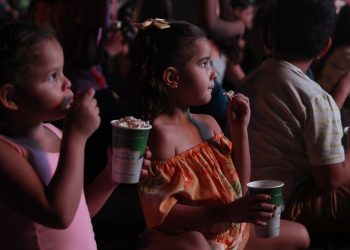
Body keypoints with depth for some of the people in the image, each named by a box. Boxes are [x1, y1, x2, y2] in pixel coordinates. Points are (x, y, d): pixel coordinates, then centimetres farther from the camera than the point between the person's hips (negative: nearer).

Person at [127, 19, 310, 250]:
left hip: (230, 231, 9)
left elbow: (239, 185, 10)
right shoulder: (161, 133, -21)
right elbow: (161, 212, -25)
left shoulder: (208, 123, 6)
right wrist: (228, 212, -31)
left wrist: (240, 131, -2)